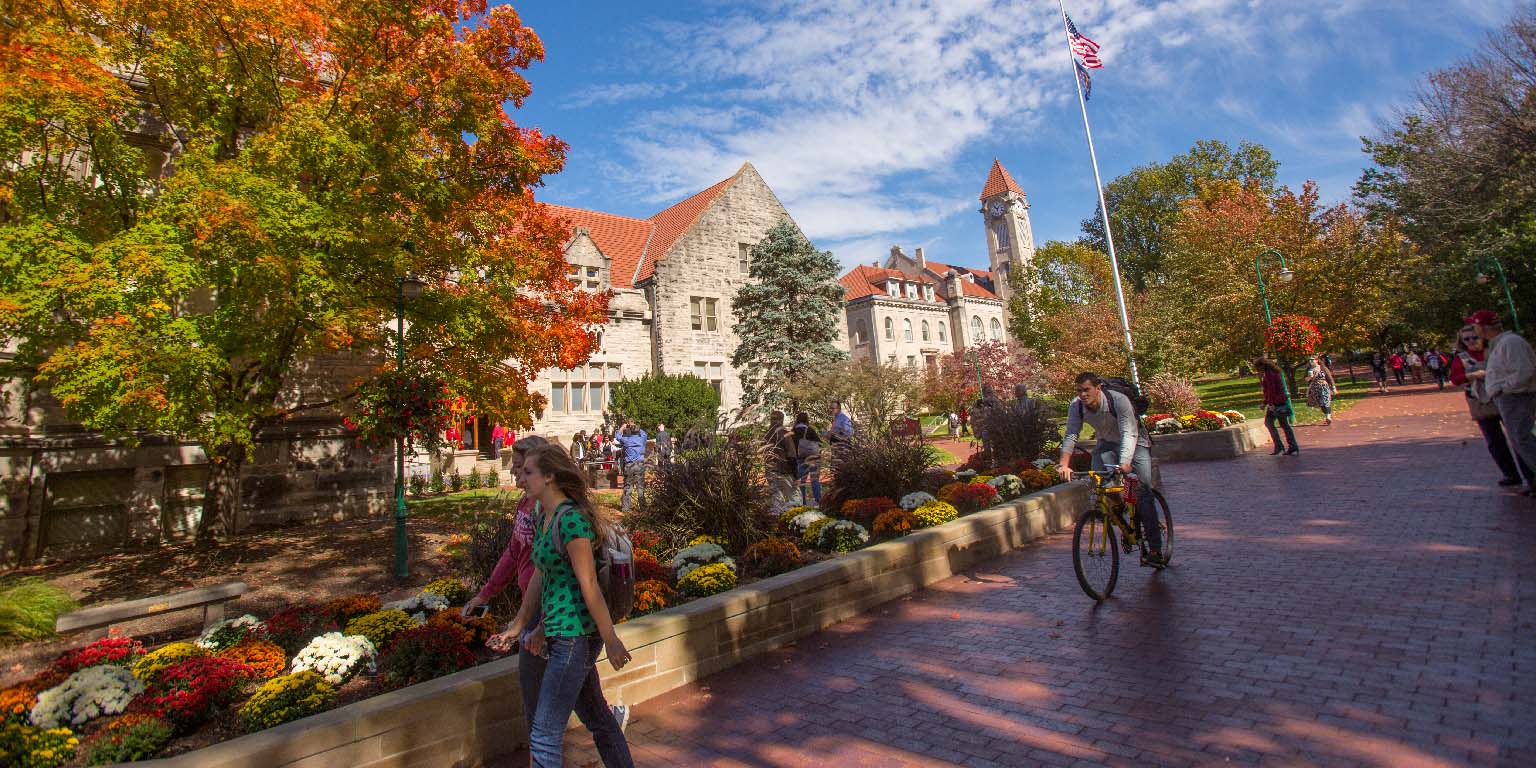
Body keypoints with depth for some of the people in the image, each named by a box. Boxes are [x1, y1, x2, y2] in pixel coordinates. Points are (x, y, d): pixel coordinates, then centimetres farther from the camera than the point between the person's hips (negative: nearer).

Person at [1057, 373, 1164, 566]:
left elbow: (1129, 433, -37)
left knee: (1143, 493, -13)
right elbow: (1070, 436, -25)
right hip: (1107, 444, 4)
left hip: (1134, 444, -4)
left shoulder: (1119, 400, -31)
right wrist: (1064, 464, -40)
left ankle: (1155, 550, -8)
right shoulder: (1076, 406, -19)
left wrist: (1125, 462, -53)